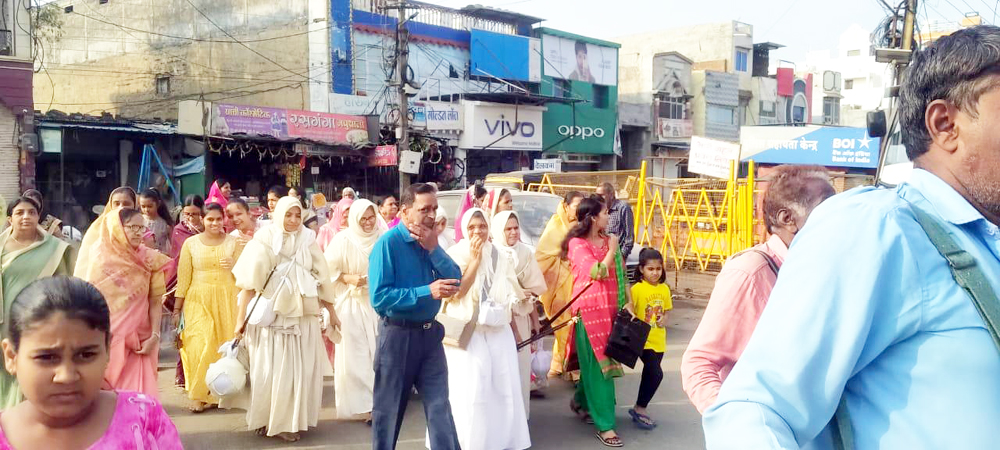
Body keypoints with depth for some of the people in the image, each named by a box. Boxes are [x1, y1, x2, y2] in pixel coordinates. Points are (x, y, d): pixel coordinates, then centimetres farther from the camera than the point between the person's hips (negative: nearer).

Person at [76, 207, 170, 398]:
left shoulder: (149, 260, 1)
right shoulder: (101, 258, -1)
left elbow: (155, 302, 1)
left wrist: (154, 336, -7)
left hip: (138, 343, 1)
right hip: (105, 341, -1)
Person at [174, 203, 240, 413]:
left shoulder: (233, 242, 7)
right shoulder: (191, 243, 4)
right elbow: (183, 278, 4)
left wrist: (234, 266, -14)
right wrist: (176, 309, 4)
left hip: (227, 300, 1)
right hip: (198, 301, -1)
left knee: (224, 345, 0)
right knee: (200, 344, -9)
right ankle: (198, 395, 0)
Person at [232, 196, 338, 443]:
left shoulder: (308, 241, 4)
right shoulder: (264, 240, -6)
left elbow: (321, 277, 10)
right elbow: (249, 281, -6)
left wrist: (331, 311, 13)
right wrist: (241, 319, -9)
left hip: (303, 317, 3)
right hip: (271, 316, -3)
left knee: (301, 370, 6)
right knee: (270, 371, 2)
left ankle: (290, 421, 18)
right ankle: (267, 419, 16)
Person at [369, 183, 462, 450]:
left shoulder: (430, 240, 4)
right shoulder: (388, 243, -15)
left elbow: (455, 281, -3)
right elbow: (379, 297, -22)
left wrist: (433, 249, -15)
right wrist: (427, 292, -25)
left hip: (430, 334, 5)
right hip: (398, 335, -5)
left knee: (440, 407, 6)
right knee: (388, 409, 11)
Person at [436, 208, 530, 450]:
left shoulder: (502, 257, 8)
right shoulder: (455, 255, -4)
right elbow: (456, 293, -16)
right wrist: (474, 259, -16)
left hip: (499, 333, 4)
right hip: (467, 334, -4)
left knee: (504, 388, 5)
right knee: (469, 391, -4)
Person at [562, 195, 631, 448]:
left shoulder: (608, 240, 12)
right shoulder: (577, 244, -7)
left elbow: (619, 274, 14)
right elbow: (597, 272, -17)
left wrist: (627, 301, 6)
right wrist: (611, 250, -5)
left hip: (609, 308, 6)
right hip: (589, 309, -6)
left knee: (596, 362, 13)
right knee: (598, 365, -6)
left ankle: (581, 401, 38)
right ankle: (605, 425, -2)